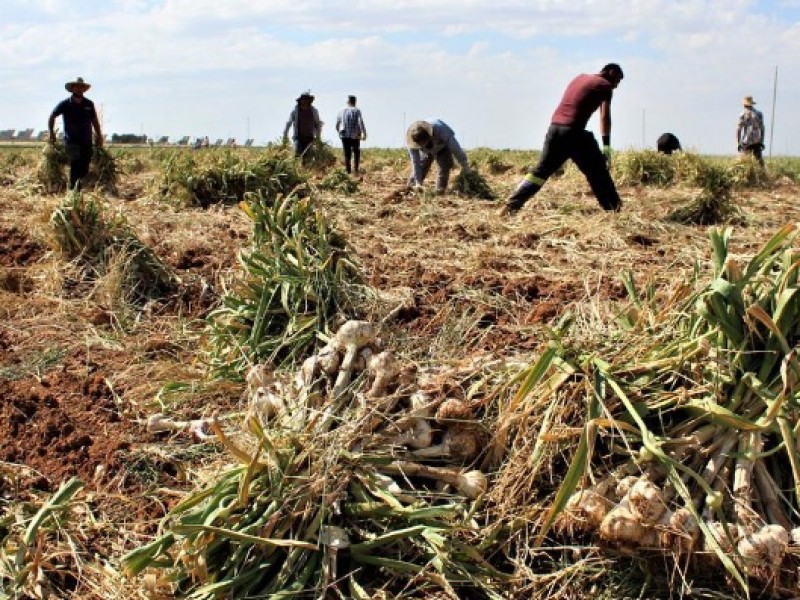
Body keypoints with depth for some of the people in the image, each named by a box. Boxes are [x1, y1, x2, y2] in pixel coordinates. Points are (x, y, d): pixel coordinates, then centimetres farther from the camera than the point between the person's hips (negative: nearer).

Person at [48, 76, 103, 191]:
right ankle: (73, 189, -14)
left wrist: (99, 135, 13)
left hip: (87, 141, 4)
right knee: (75, 164, -17)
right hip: (72, 141, -4)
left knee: (85, 168, 5)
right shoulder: (65, 104, -1)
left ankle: (82, 188, 19)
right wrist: (51, 133, 5)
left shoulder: (89, 104, 7)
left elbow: (94, 120, 17)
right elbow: (52, 116, 10)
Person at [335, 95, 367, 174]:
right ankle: (356, 169, 3)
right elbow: (361, 122, -14)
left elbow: (337, 123, 10)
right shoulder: (357, 111, -4)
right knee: (356, 153, 13)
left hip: (344, 135, 2)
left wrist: (339, 132, 25)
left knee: (347, 154, 6)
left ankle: (348, 170, 1)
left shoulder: (342, 111, 6)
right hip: (355, 136, -2)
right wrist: (364, 133, -14)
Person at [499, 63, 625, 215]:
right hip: (573, 131, -6)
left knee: (542, 169, 9)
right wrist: (606, 146, -9)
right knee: (597, 171, 4)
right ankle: (614, 208, 6)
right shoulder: (605, 85, 4)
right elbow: (605, 117, -6)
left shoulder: (580, 78, 24)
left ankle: (511, 205, 1)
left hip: (554, 127, 6)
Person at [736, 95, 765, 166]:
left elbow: (738, 129, -7)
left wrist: (738, 143, -3)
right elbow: (762, 129, 5)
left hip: (746, 142, -3)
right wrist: (761, 142, 10)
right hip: (757, 141, 3)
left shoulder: (742, 115, -3)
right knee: (759, 159, 4)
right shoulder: (759, 114, 5)